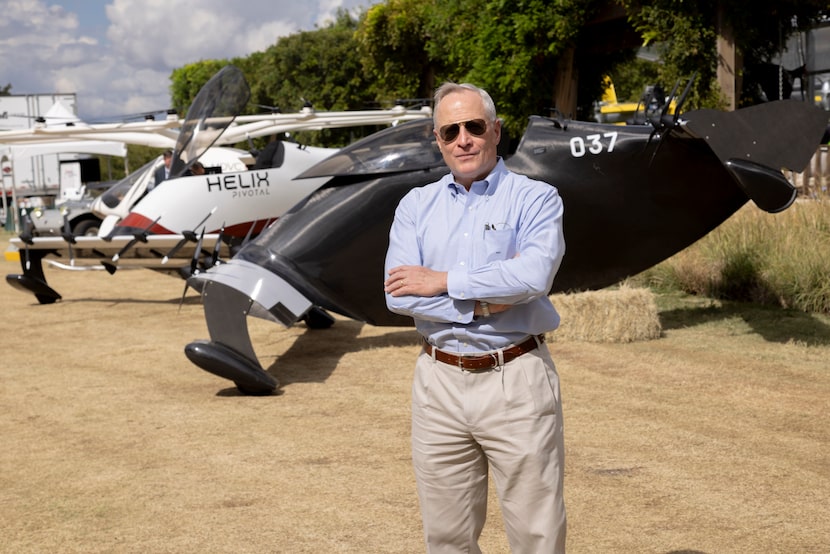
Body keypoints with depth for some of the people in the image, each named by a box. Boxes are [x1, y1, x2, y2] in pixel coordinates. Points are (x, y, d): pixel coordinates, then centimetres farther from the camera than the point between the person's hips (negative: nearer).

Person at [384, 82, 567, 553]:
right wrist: (483, 303, -12)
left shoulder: (536, 198, 0)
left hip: (516, 378, -3)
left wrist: (442, 281, -12)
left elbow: (535, 275, -19)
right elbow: (398, 295, -4)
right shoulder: (416, 205, 10)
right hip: (440, 380, 3)